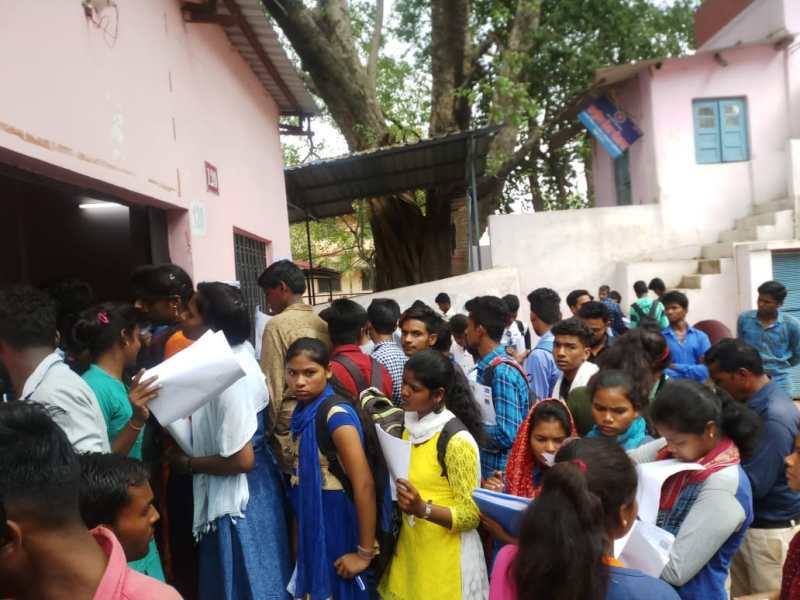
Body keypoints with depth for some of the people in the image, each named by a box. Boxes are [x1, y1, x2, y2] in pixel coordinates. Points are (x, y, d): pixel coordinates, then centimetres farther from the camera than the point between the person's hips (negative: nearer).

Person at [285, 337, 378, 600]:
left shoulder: (336, 414, -21)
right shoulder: (303, 410, 1)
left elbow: (364, 484, -24)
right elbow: (303, 473, 8)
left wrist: (365, 552, -19)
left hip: (337, 523, -7)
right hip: (311, 524, 7)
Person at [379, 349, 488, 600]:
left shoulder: (457, 440, -20)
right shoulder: (410, 428, 2)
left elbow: (472, 514, -17)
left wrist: (423, 509, -29)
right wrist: (407, 504, -1)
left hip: (445, 556, -6)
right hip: (410, 549, 7)